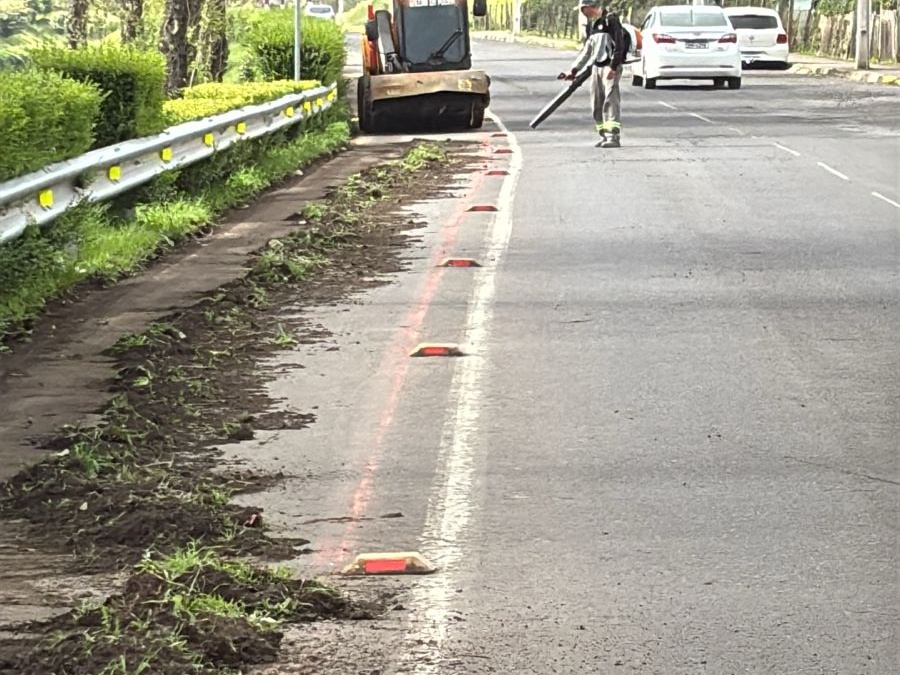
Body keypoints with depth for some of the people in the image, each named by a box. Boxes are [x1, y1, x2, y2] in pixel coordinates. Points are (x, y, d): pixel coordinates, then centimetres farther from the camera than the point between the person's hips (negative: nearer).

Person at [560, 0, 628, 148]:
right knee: (596, 104, 6)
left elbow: (619, 45, -16)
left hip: (610, 66, -8)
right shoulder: (591, 24, 16)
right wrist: (574, 70, 20)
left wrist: (613, 67, -22)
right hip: (596, 67, 8)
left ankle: (613, 137, -21)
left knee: (610, 101, -16)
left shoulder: (610, 20, -10)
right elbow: (587, 50, 22)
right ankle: (604, 135, 13)